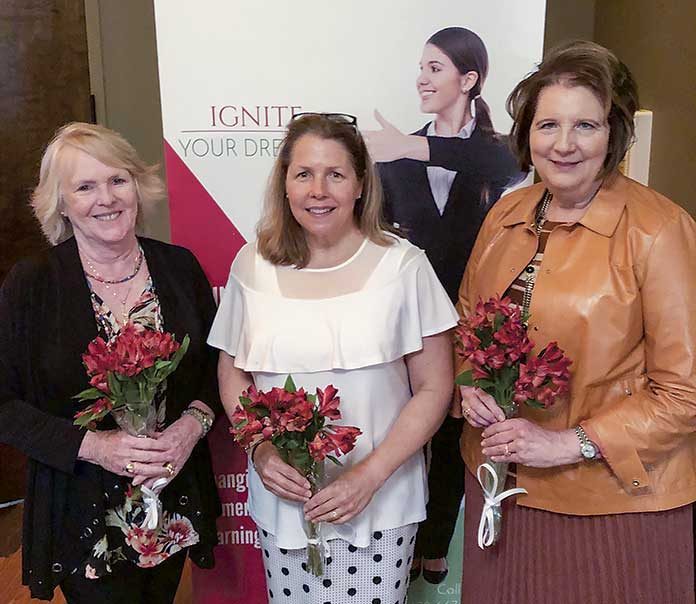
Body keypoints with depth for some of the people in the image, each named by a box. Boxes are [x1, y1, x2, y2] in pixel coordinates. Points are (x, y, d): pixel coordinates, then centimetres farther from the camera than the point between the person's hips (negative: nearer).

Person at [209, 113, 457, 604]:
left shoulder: (404, 265, -9)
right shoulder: (253, 265, -2)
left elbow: (434, 389, -6)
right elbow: (232, 373, 7)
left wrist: (370, 475, -15)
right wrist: (260, 451, -9)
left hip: (381, 503, -2)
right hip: (281, 499, 2)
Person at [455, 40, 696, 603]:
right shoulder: (507, 213, 1)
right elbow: (468, 316, 13)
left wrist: (571, 443, -17)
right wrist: (470, 386, -4)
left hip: (614, 499, -5)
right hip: (499, 476, 5)